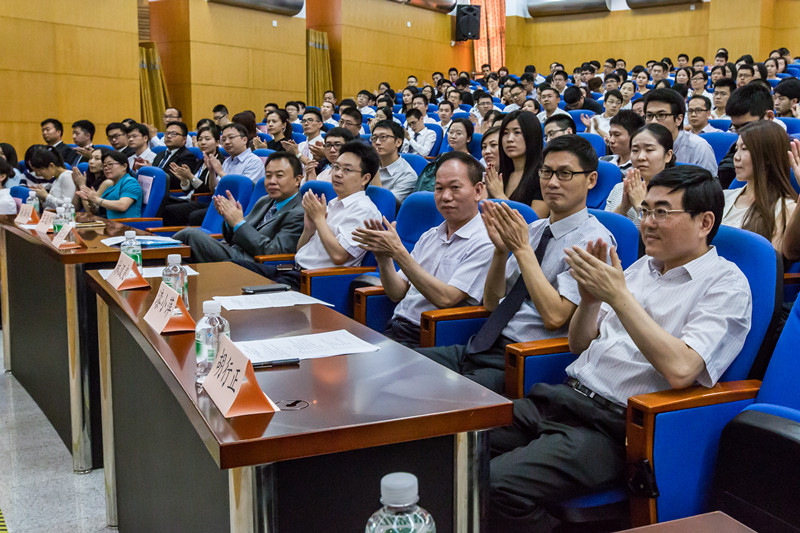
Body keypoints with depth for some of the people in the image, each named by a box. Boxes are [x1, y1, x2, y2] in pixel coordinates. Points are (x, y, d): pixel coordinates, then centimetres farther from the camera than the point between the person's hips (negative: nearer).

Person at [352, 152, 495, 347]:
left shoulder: (485, 243, -9)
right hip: (393, 329, 7)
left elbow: (445, 299, -19)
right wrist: (383, 257, -5)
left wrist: (398, 252, -19)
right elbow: (398, 294, 14)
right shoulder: (429, 237, 16)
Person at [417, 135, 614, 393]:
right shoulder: (534, 229, 16)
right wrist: (500, 250, -3)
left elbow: (555, 316, -17)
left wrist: (522, 249, -15)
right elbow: (492, 303, 14)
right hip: (482, 347, 8)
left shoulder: (594, 240, -7)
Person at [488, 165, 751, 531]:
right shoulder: (642, 267, 18)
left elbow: (680, 370, -21)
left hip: (614, 426, -7)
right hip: (563, 397, 8)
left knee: (499, 485, -27)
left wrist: (619, 295, -18)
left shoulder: (726, 284, -4)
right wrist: (590, 298, -1)